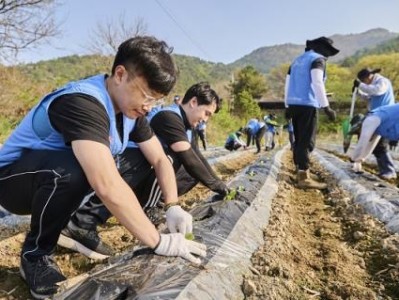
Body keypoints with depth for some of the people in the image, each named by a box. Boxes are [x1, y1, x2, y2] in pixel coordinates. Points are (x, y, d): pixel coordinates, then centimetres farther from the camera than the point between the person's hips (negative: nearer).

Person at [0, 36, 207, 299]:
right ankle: (36, 255, -11)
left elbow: (160, 159, -4)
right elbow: (107, 186, -45)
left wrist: (173, 207, -18)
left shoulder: (130, 106, -8)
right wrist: (158, 242, -38)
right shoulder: (82, 103, -34)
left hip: (57, 179, 7)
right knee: (70, 170, -37)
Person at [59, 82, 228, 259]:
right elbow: (188, 159, -23)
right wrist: (215, 184, -13)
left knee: (193, 174, 6)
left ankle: (144, 205, -3)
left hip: (146, 175, 9)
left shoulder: (186, 126, 13)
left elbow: (197, 158, 17)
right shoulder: (169, 116, -18)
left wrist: (218, 183, 12)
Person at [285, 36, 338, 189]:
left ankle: (300, 172, 17)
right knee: (306, 141, -10)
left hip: (294, 104, 8)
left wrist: (287, 106, 22)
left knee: (299, 140, 12)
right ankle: (303, 177, -13)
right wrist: (326, 107, -18)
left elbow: (288, 84, 20)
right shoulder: (317, 59, -3)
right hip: (307, 105, -8)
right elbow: (317, 83, -17)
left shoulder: (297, 60, 22)